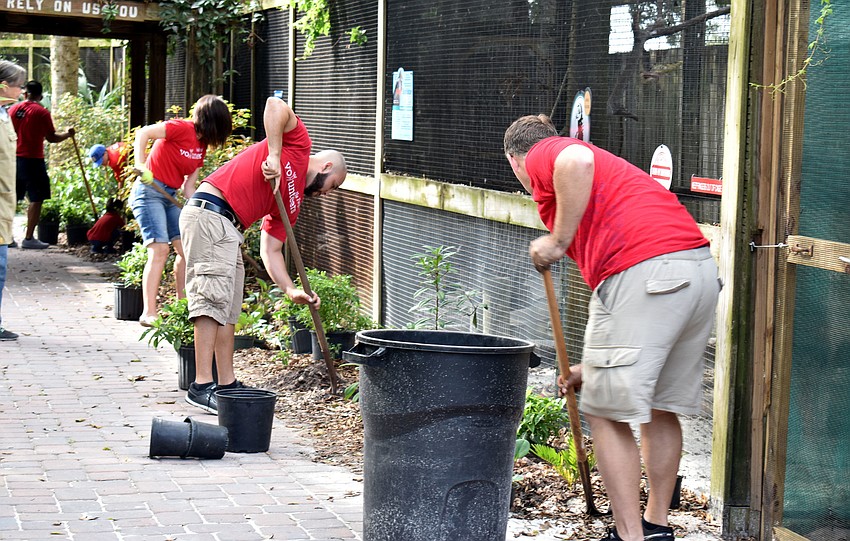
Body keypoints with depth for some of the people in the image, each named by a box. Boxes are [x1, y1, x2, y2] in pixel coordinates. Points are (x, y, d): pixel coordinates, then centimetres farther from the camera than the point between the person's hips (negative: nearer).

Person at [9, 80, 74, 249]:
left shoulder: (13, 109, 6)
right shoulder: (42, 112, -8)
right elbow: (51, 138, -6)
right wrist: (67, 134, 10)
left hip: (14, 159, 6)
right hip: (33, 160, -6)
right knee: (36, 199, -1)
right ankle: (29, 238, -5)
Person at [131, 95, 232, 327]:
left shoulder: (201, 145, 11)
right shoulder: (181, 129, -14)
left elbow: (188, 186, 10)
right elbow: (143, 133, -23)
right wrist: (140, 166, -32)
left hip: (170, 196, 9)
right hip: (148, 191, -9)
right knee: (160, 249, -17)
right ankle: (148, 314, -18)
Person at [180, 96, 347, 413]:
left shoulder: (292, 202, 23)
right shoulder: (299, 146, 5)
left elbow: (270, 251, 17)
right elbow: (276, 105, -10)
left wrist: (291, 290, 5)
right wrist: (274, 155, -17)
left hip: (227, 230, 10)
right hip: (210, 214, -10)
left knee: (228, 307, 12)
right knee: (213, 299, -13)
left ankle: (227, 385, 17)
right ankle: (202, 386, -14)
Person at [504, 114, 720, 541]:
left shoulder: (543, 156, 11)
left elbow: (577, 161, -18)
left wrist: (558, 241, -8)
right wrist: (592, 366, 42)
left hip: (644, 272, -9)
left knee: (608, 414, 2)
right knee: (662, 409, 21)